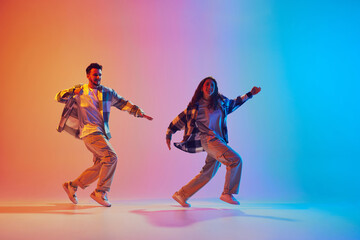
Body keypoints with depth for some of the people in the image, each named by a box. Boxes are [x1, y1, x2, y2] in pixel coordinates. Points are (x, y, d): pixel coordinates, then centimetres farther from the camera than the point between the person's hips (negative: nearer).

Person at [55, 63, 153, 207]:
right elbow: (59, 97, 3)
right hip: (89, 131, -6)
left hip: (102, 133, 6)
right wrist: (73, 92, -16)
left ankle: (72, 186, 19)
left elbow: (123, 103, 15)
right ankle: (100, 192, -10)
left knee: (100, 166, 4)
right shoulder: (80, 92, 5)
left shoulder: (107, 93, 15)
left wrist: (140, 113, 3)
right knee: (111, 157, -20)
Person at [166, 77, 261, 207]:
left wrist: (250, 94, 33)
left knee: (207, 174, 7)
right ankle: (227, 193, -13)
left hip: (219, 140, 6)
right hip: (207, 139, -6)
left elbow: (233, 103, 34)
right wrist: (168, 135, 8)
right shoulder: (196, 105, 1)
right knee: (235, 159, -20)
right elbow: (180, 119, 8)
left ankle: (181, 195, 17)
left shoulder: (220, 101, 15)